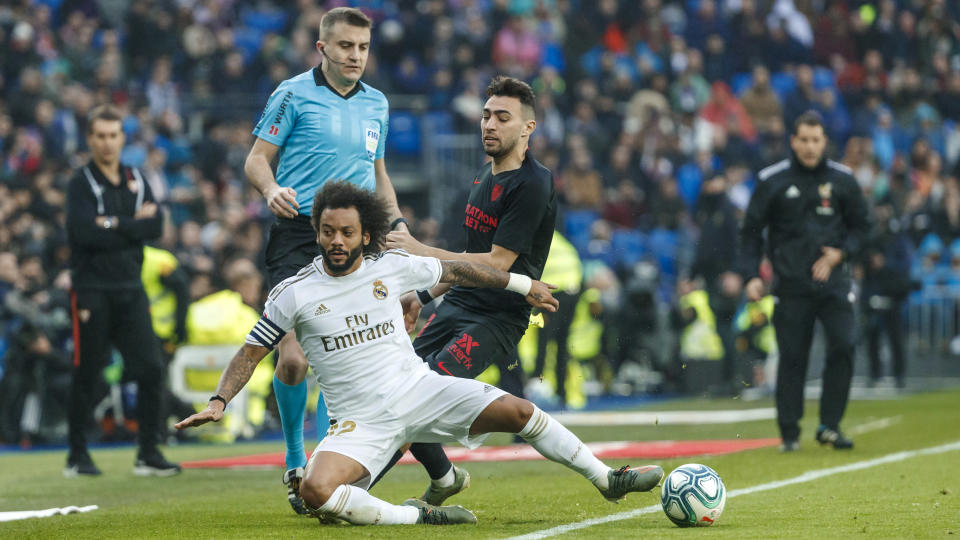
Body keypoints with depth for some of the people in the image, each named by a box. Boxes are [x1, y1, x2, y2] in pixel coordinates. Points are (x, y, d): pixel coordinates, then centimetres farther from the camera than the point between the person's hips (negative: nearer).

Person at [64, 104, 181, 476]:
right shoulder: (81, 184, -3)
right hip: (92, 291, -5)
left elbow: (155, 225, 0)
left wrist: (116, 225, -11)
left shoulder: (136, 180, 13)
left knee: (151, 369, -3)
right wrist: (134, 224, -10)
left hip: (131, 291, 5)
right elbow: (84, 232, -19)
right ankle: (77, 456, 11)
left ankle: (148, 454, 4)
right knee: (87, 376, 0)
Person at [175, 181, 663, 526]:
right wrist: (219, 401, -12)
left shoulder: (393, 267, 1)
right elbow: (251, 352, 3)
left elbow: (454, 270, 17)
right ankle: (414, 516, -18)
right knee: (315, 492, -31)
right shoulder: (294, 295, -5)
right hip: (361, 420, -2)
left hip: (419, 389, 2)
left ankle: (606, 480, 7)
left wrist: (522, 285, 24)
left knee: (517, 411, -10)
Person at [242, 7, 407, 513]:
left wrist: (396, 219, 13)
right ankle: (295, 462, 5)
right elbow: (257, 157, 1)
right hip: (298, 234, -4)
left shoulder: (376, 103, 17)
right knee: (292, 357, -14)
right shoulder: (293, 95, 1)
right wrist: (271, 188, -20)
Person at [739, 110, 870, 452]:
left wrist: (841, 253, -5)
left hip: (832, 280, 1)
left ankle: (829, 425, -3)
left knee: (844, 344, -13)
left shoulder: (842, 180, 6)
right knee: (791, 357, -1)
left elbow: (860, 225, 14)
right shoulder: (772, 181, 2)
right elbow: (751, 231, 6)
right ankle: (789, 433, 8)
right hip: (791, 283, -1)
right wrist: (751, 276, -5)